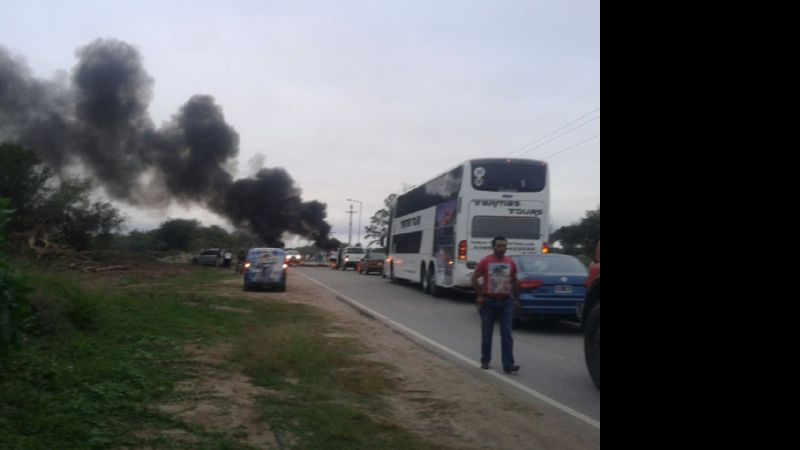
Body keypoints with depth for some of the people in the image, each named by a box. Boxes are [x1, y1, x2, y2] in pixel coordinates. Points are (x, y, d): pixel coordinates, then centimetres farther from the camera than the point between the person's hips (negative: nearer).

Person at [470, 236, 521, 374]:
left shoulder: (511, 263, 4)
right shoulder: (485, 262, -5)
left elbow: (514, 282, 15)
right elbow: (474, 278, -2)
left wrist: (516, 299, 13)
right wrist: (479, 295, -8)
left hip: (506, 302, 2)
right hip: (489, 301, -2)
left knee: (507, 334, -3)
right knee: (487, 334, 8)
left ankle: (508, 365, -4)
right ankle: (485, 361, 23)